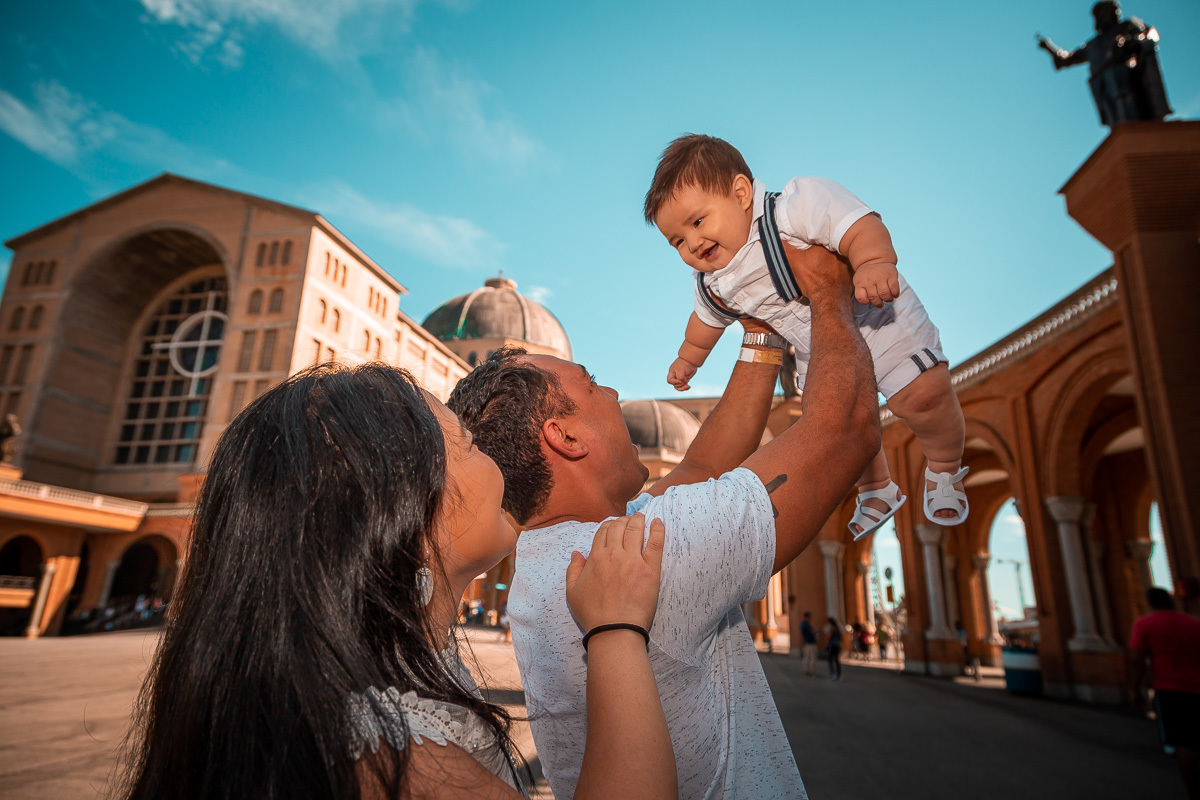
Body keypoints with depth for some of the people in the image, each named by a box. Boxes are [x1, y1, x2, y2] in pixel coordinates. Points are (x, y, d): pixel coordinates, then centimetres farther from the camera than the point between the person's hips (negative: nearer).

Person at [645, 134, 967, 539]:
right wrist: (688, 358, 27)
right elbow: (707, 321, 13)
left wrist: (875, 263, -57)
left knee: (922, 396, -11)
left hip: (874, 320, -5)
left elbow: (860, 227, -36)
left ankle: (944, 470, 21)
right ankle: (876, 488, 34)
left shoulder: (795, 208, -29)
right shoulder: (715, 285, -8)